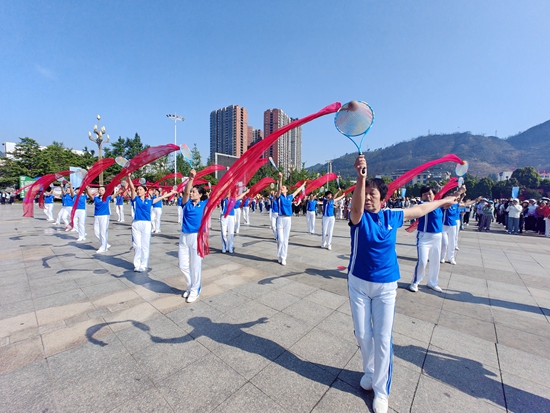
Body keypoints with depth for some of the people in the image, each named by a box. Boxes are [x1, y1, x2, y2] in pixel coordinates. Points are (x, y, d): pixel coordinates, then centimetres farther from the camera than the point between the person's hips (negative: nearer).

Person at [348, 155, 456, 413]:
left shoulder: (392, 216, -2)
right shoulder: (358, 217, -12)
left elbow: (420, 209, 16)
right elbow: (357, 206, -38)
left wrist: (444, 201, 29)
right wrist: (360, 177, -53)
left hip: (386, 287, 1)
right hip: (358, 284, -1)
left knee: (383, 339, 5)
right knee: (362, 335, 12)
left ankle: (381, 390, 27)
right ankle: (370, 371, 41)